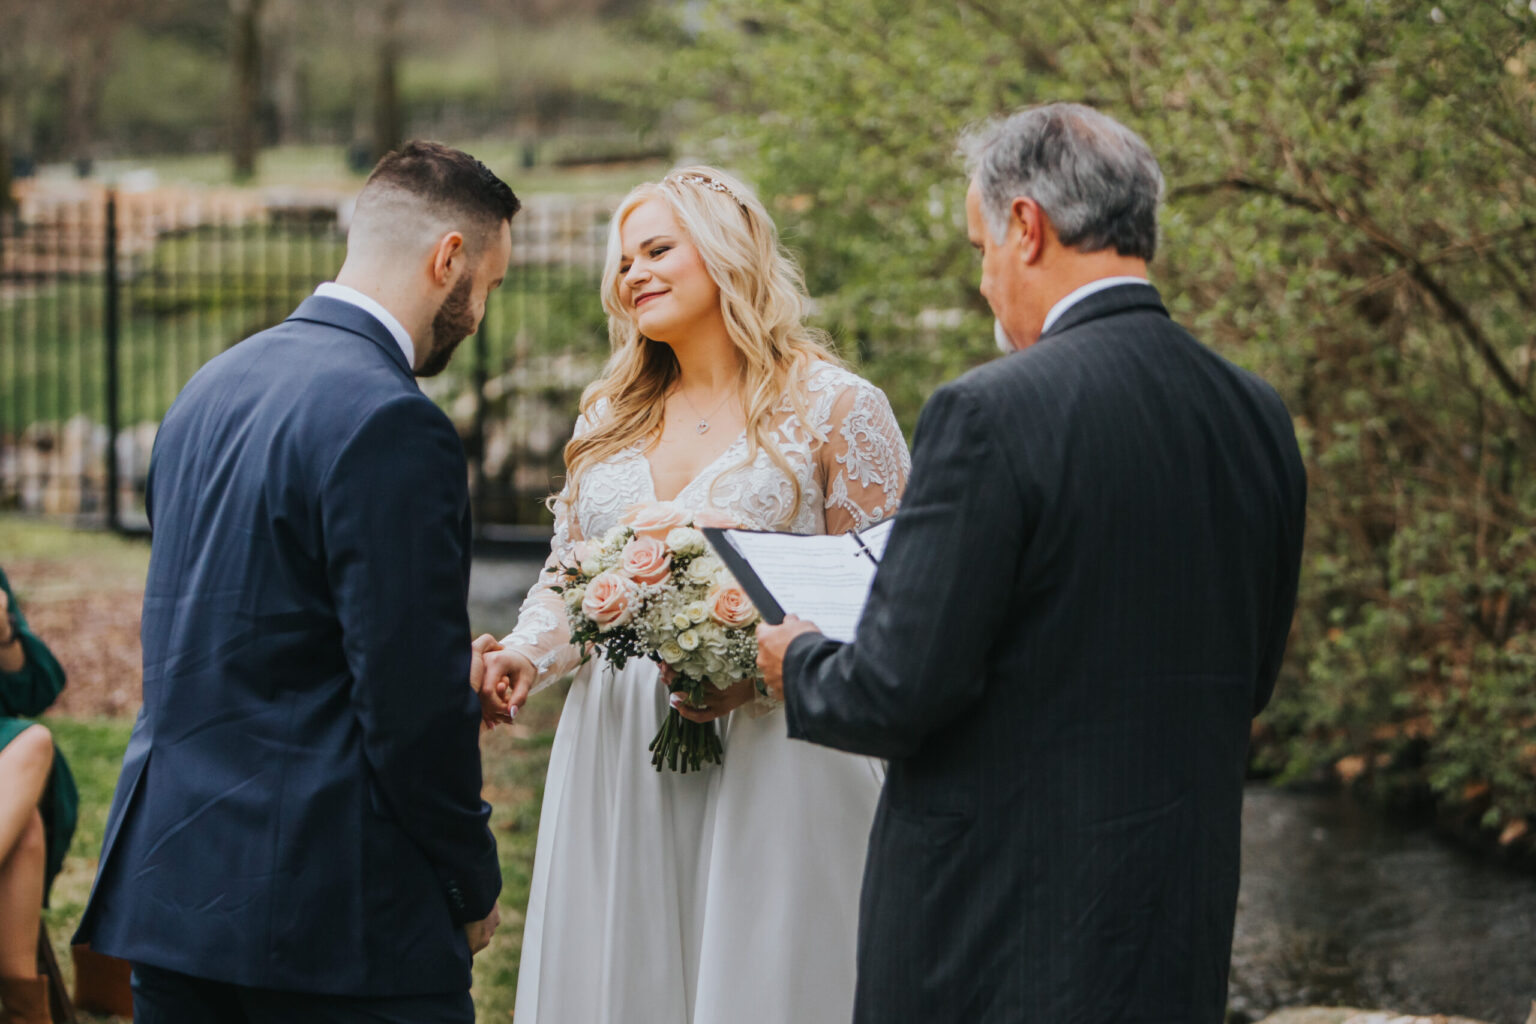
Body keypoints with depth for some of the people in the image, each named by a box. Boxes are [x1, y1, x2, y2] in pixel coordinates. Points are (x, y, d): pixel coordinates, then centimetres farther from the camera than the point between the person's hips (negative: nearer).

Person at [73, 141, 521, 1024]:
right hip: (330, 912, -8)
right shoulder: (390, 426, -16)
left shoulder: (212, 387, 12)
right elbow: (410, 707, -17)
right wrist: (474, 885, -3)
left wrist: (448, 687, 23)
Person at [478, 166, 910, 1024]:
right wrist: (525, 658, -4)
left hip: (770, 757, -5)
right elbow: (567, 578, 17)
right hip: (617, 764, 5)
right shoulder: (610, 417, 15)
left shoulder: (837, 409, -2)